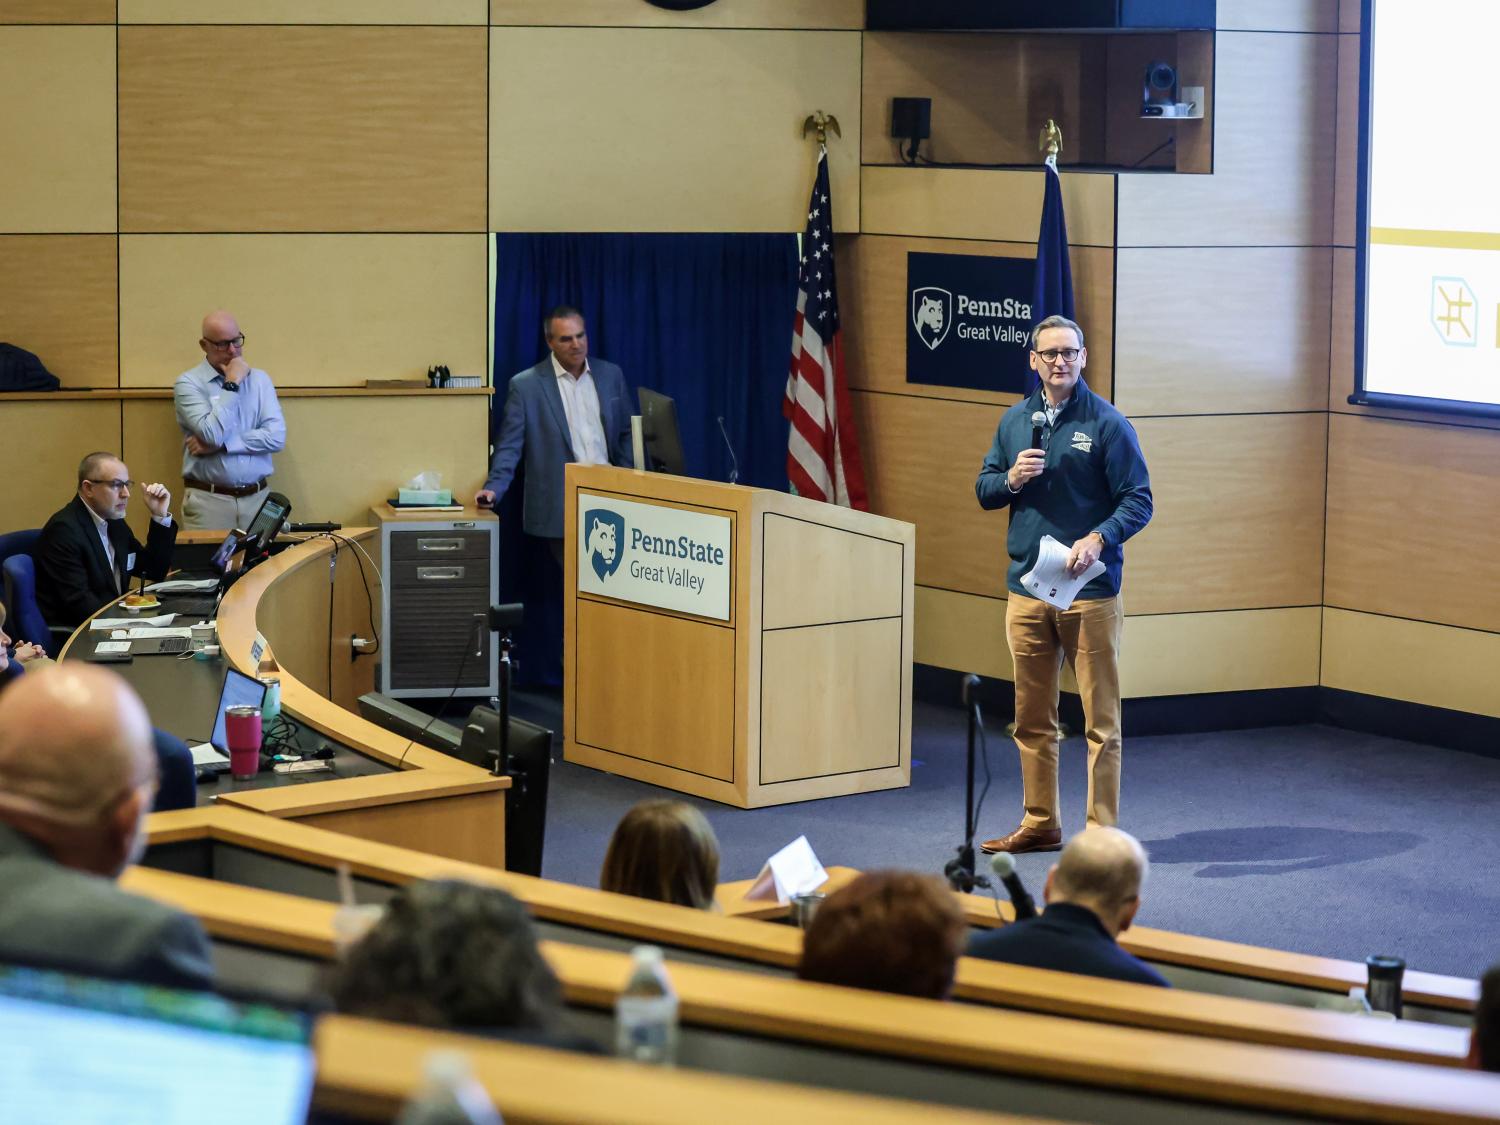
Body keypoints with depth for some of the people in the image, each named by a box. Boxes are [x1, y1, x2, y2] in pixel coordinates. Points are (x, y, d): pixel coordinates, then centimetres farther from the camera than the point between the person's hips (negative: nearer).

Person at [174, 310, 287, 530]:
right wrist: (231, 385, -9)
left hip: (257, 497, 3)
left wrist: (219, 444, -10)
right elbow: (212, 434, -17)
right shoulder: (188, 383, -2)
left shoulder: (260, 379, 9)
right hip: (208, 500, -3)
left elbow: (277, 437, -3)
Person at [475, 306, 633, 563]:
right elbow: (509, 446, -2)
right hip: (559, 509, -3)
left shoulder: (611, 375, 10)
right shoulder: (525, 385, -1)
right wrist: (494, 488, -16)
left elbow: (626, 434, 15)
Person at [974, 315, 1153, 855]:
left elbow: (1138, 501, -8)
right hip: (1026, 590, 5)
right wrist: (1011, 479, -6)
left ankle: (1103, 832, 2)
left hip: (1090, 592, -5)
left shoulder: (1107, 423, -5)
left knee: (1102, 719, -2)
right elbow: (983, 490, 16)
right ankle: (1040, 824, 23)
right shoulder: (1015, 421, 10)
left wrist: (1099, 539, -24)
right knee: (1032, 719, 12)